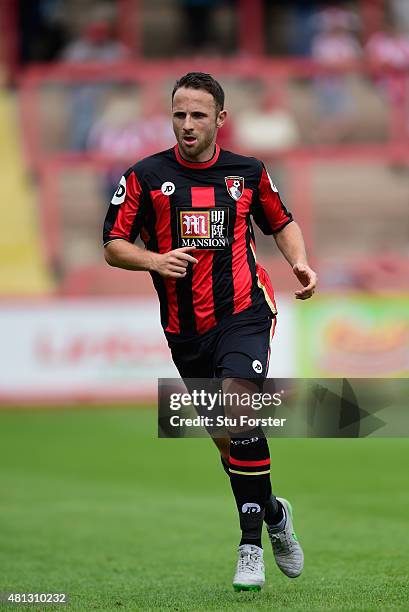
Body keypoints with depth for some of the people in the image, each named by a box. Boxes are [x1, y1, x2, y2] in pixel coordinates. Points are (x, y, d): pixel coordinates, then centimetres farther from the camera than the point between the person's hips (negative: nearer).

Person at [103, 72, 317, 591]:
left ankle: (251, 545, -20)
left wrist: (300, 262, 2)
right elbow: (113, 245, 2)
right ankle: (274, 514, 38)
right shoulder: (146, 176, 2)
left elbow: (281, 222, 21)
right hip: (184, 329, 2)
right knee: (227, 440, 10)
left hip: (243, 312, -2)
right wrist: (154, 260, -17)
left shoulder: (248, 173, 5)